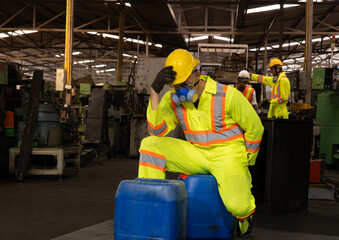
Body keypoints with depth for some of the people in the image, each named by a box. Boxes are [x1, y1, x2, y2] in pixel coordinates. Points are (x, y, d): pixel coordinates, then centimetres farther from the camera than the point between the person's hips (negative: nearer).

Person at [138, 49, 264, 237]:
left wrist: (245, 163, 6)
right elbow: (156, 131, -16)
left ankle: (245, 211, 11)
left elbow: (255, 128, -2)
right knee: (149, 145, -16)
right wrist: (155, 90, -22)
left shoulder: (228, 96, -14)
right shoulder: (172, 100, -3)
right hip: (196, 155, 4)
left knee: (237, 206, -30)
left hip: (227, 156, -4)